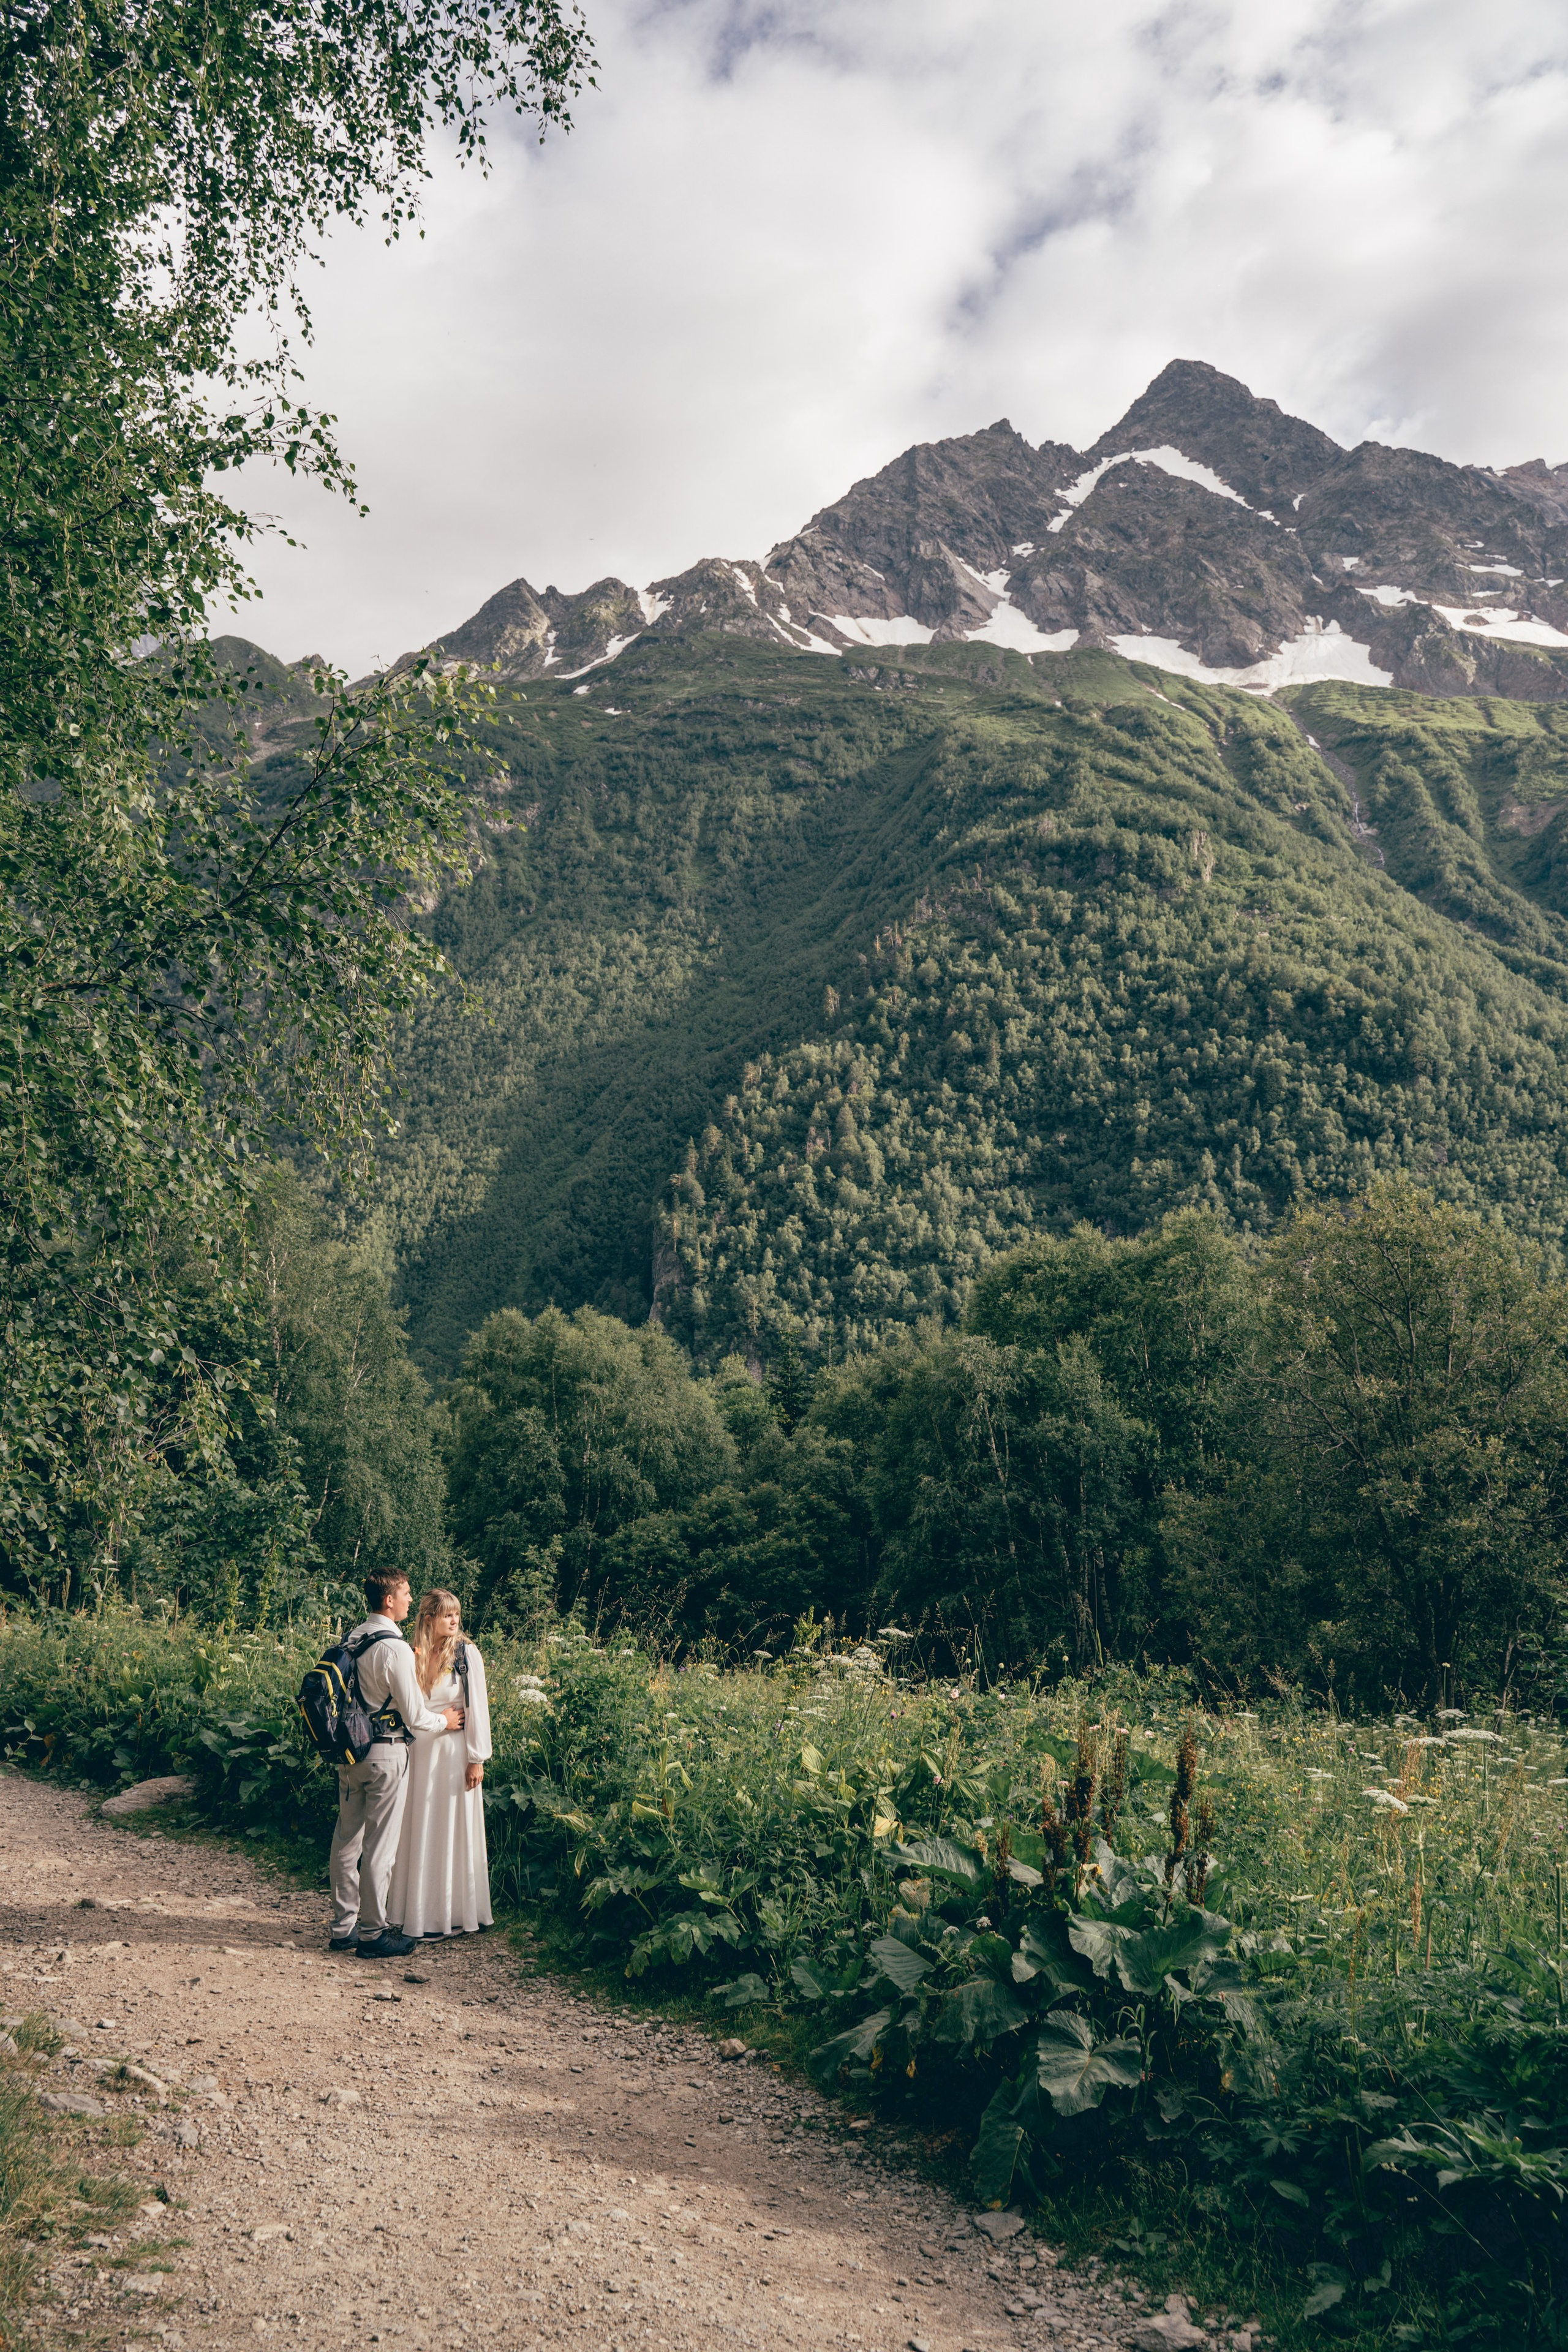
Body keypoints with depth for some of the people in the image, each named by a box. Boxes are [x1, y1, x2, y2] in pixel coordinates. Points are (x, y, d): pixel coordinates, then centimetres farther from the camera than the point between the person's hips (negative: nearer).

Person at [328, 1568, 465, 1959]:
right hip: (386, 1754, -8)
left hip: (350, 1749, 8)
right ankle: (373, 1934, 10)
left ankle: (344, 1927, 24)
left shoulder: (352, 1640, 6)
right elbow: (415, 1715, -16)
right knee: (380, 1846, 1)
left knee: (347, 1838, 14)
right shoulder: (395, 1648, -19)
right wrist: (444, 1721, 4)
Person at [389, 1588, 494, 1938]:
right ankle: (423, 1913, 17)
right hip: (420, 1752, 3)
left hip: (455, 1752, -3)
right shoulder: (414, 1656, 4)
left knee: (455, 1831, 2)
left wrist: (477, 1758, -8)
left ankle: (459, 1913, 12)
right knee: (421, 1833, 7)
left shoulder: (466, 1653, -5)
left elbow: (477, 1707, -5)